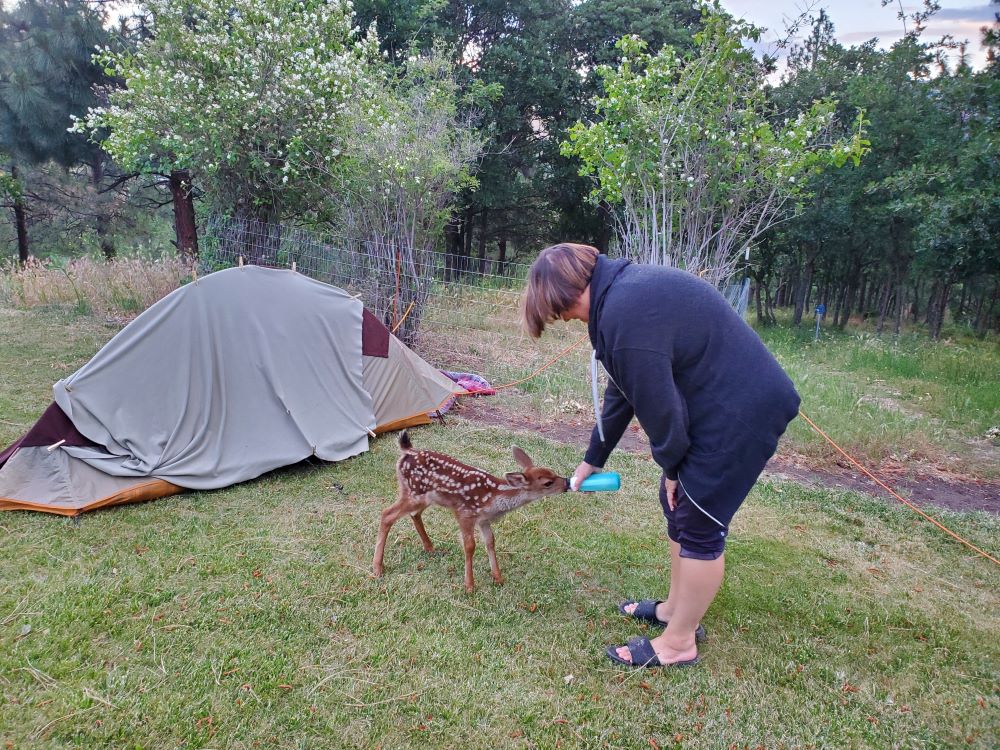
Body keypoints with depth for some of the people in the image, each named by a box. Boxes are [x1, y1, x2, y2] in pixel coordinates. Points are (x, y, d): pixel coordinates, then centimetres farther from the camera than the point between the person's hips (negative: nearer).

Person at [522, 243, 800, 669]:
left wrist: (671, 465, -2)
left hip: (741, 411, -10)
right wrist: (592, 459, 23)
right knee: (677, 503, 19)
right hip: (727, 404, 10)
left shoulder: (624, 315, -25)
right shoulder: (620, 290, 9)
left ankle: (678, 642, 19)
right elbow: (623, 390, 17)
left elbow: (655, 402, -20)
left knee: (699, 524, 1)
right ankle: (677, 608, 37)